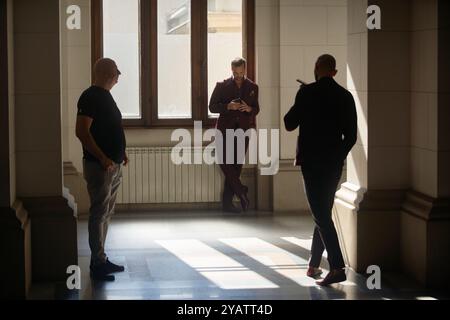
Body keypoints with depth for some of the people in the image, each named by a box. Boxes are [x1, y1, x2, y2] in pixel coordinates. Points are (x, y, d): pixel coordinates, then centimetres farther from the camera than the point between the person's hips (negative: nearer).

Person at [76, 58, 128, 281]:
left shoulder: (105, 96, 15)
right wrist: (103, 158, -24)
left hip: (113, 165, 10)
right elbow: (82, 132, -22)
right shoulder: (91, 96, -14)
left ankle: (101, 258, 21)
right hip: (99, 166, -10)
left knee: (106, 213, 13)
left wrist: (121, 152, 13)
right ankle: (97, 263, -1)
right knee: (99, 214, -5)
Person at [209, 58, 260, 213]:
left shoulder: (252, 87, 11)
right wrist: (228, 106, -14)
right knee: (225, 161, -18)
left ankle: (227, 202, 4)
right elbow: (212, 107, 3)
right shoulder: (222, 86, 4)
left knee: (236, 165, 0)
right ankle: (241, 191, -7)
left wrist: (249, 109, -5)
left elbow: (256, 109, 18)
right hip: (226, 129, -2)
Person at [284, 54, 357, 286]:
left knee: (321, 214, -6)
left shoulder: (307, 93, -9)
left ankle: (337, 267, -16)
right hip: (334, 164, 5)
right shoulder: (345, 96, 3)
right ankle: (314, 265, 24)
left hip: (311, 162, -5)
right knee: (323, 213, 16)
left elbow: (289, 124, -4)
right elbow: (351, 136, 5)